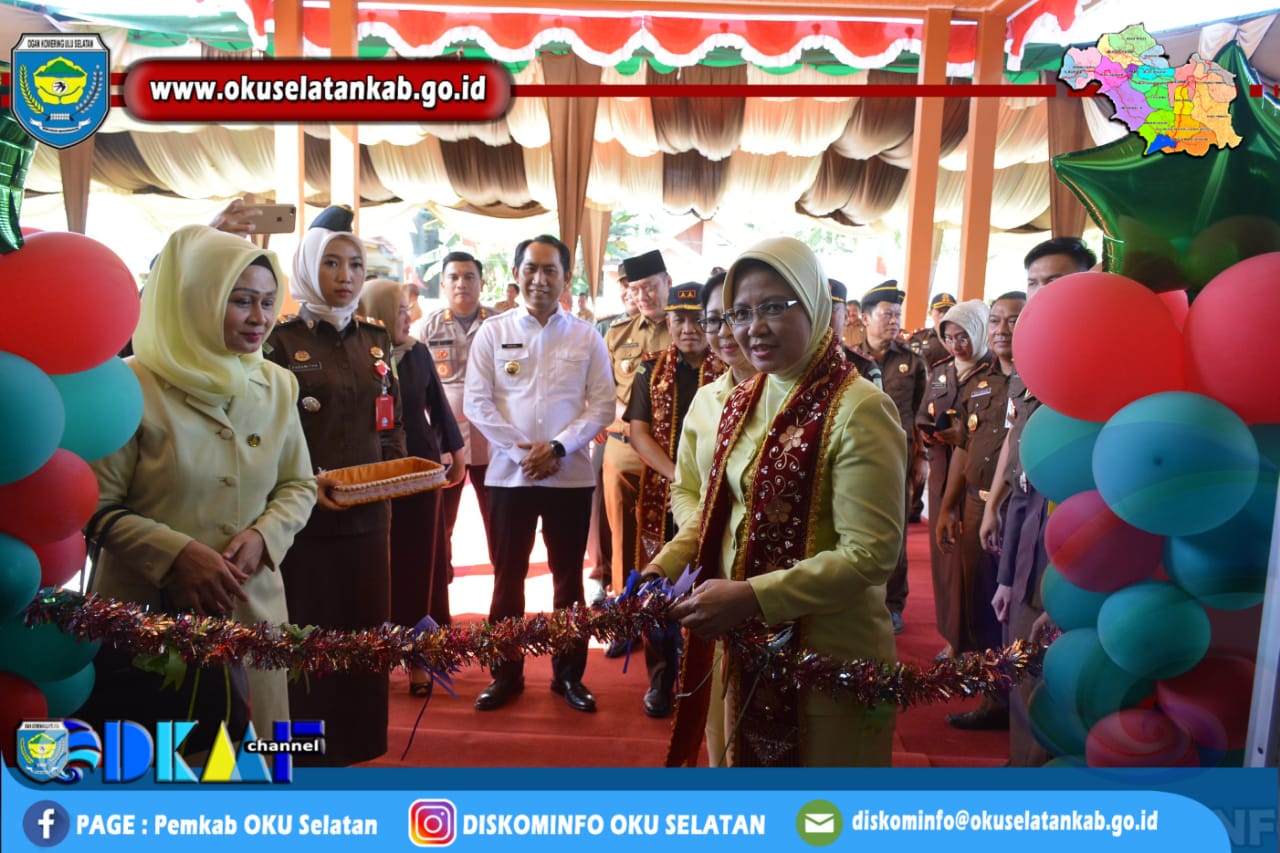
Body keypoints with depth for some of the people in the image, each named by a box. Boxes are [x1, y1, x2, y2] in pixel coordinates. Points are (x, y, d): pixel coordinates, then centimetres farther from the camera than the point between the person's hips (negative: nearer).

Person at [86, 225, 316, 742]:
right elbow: (94, 506, -8)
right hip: (150, 611, -4)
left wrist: (264, 535, -8)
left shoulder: (277, 387, 4)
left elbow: (299, 485, 10)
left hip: (252, 607, 4)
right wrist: (176, 553, -20)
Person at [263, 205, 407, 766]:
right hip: (305, 517, -4)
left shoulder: (375, 342, 12)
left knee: (363, 633, 11)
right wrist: (306, 482, -20)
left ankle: (351, 750, 27)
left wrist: (397, 469, 0)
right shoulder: (283, 342, -3)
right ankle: (305, 756, 20)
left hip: (368, 516, 5)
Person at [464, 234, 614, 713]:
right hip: (508, 473, 0)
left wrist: (558, 447, -14)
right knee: (507, 578, 8)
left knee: (569, 578, 10)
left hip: (571, 475, 0)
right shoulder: (493, 332, 3)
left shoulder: (587, 337, 4)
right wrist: (521, 450, -12)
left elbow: (602, 405, -2)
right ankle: (506, 674, 23)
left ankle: (569, 674, 24)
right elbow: (477, 403, -2)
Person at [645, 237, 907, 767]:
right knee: (742, 760, 23)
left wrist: (753, 596, -25)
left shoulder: (858, 410, -18)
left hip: (827, 659, -6)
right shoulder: (742, 402, 5)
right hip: (739, 646, 7)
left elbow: (872, 552, -21)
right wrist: (663, 567, -3)